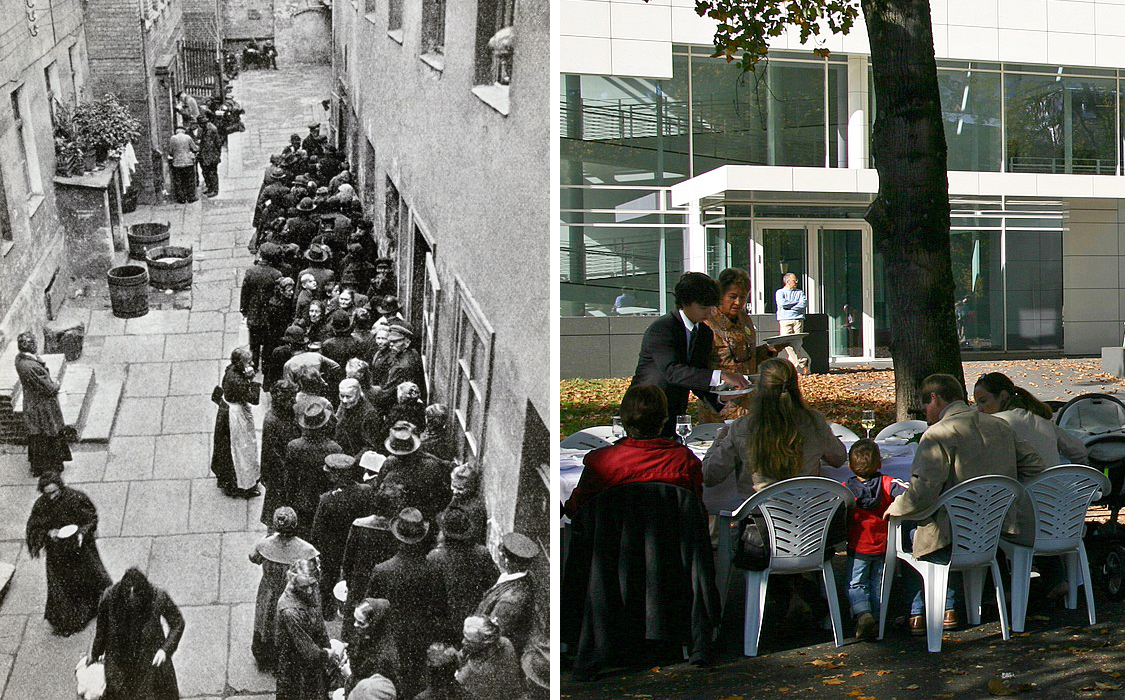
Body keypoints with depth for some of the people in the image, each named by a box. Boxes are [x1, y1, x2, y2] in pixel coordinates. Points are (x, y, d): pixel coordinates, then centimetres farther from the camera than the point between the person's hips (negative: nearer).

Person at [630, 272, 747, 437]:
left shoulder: (705, 333, 9)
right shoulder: (661, 328, -15)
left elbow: (698, 378, 13)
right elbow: (672, 371, -30)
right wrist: (720, 375, -36)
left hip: (673, 417, 6)